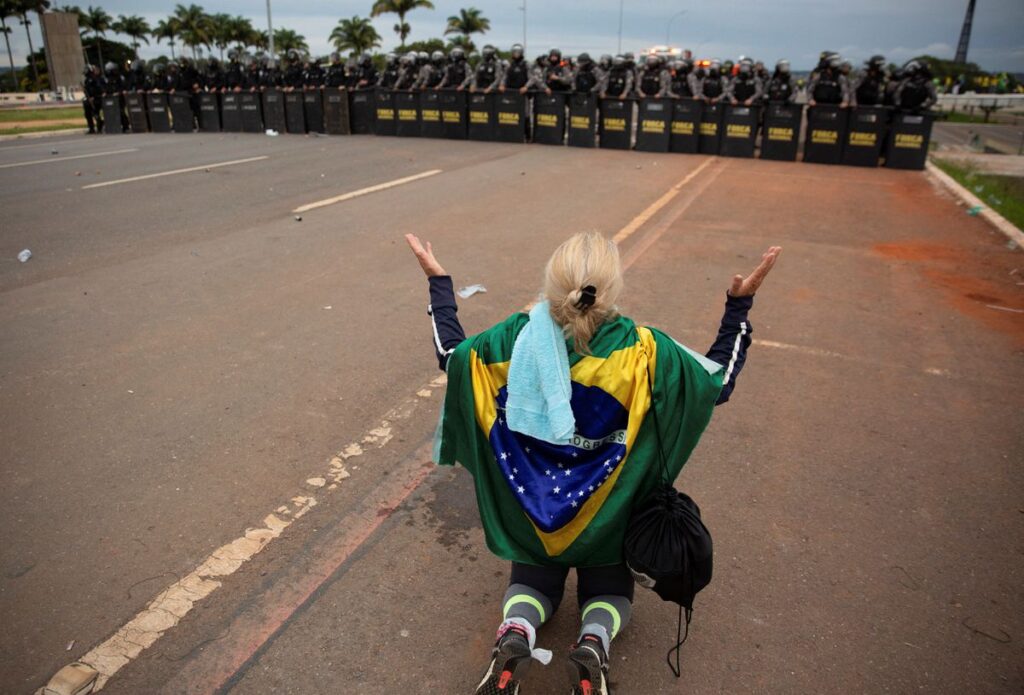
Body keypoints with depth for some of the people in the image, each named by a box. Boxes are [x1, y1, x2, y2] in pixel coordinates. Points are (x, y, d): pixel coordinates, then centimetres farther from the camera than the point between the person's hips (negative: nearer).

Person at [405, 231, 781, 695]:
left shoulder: (519, 337, -22)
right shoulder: (640, 349, -26)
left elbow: (451, 355, -5)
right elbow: (720, 381, -13)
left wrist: (438, 283, 3)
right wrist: (740, 304, -9)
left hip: (532, 499, 1)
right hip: (606, 509, -1)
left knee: (532, 581, 25)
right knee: (608, 586, 24)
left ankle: (516, 633, -10)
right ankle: (594, 642, -9)